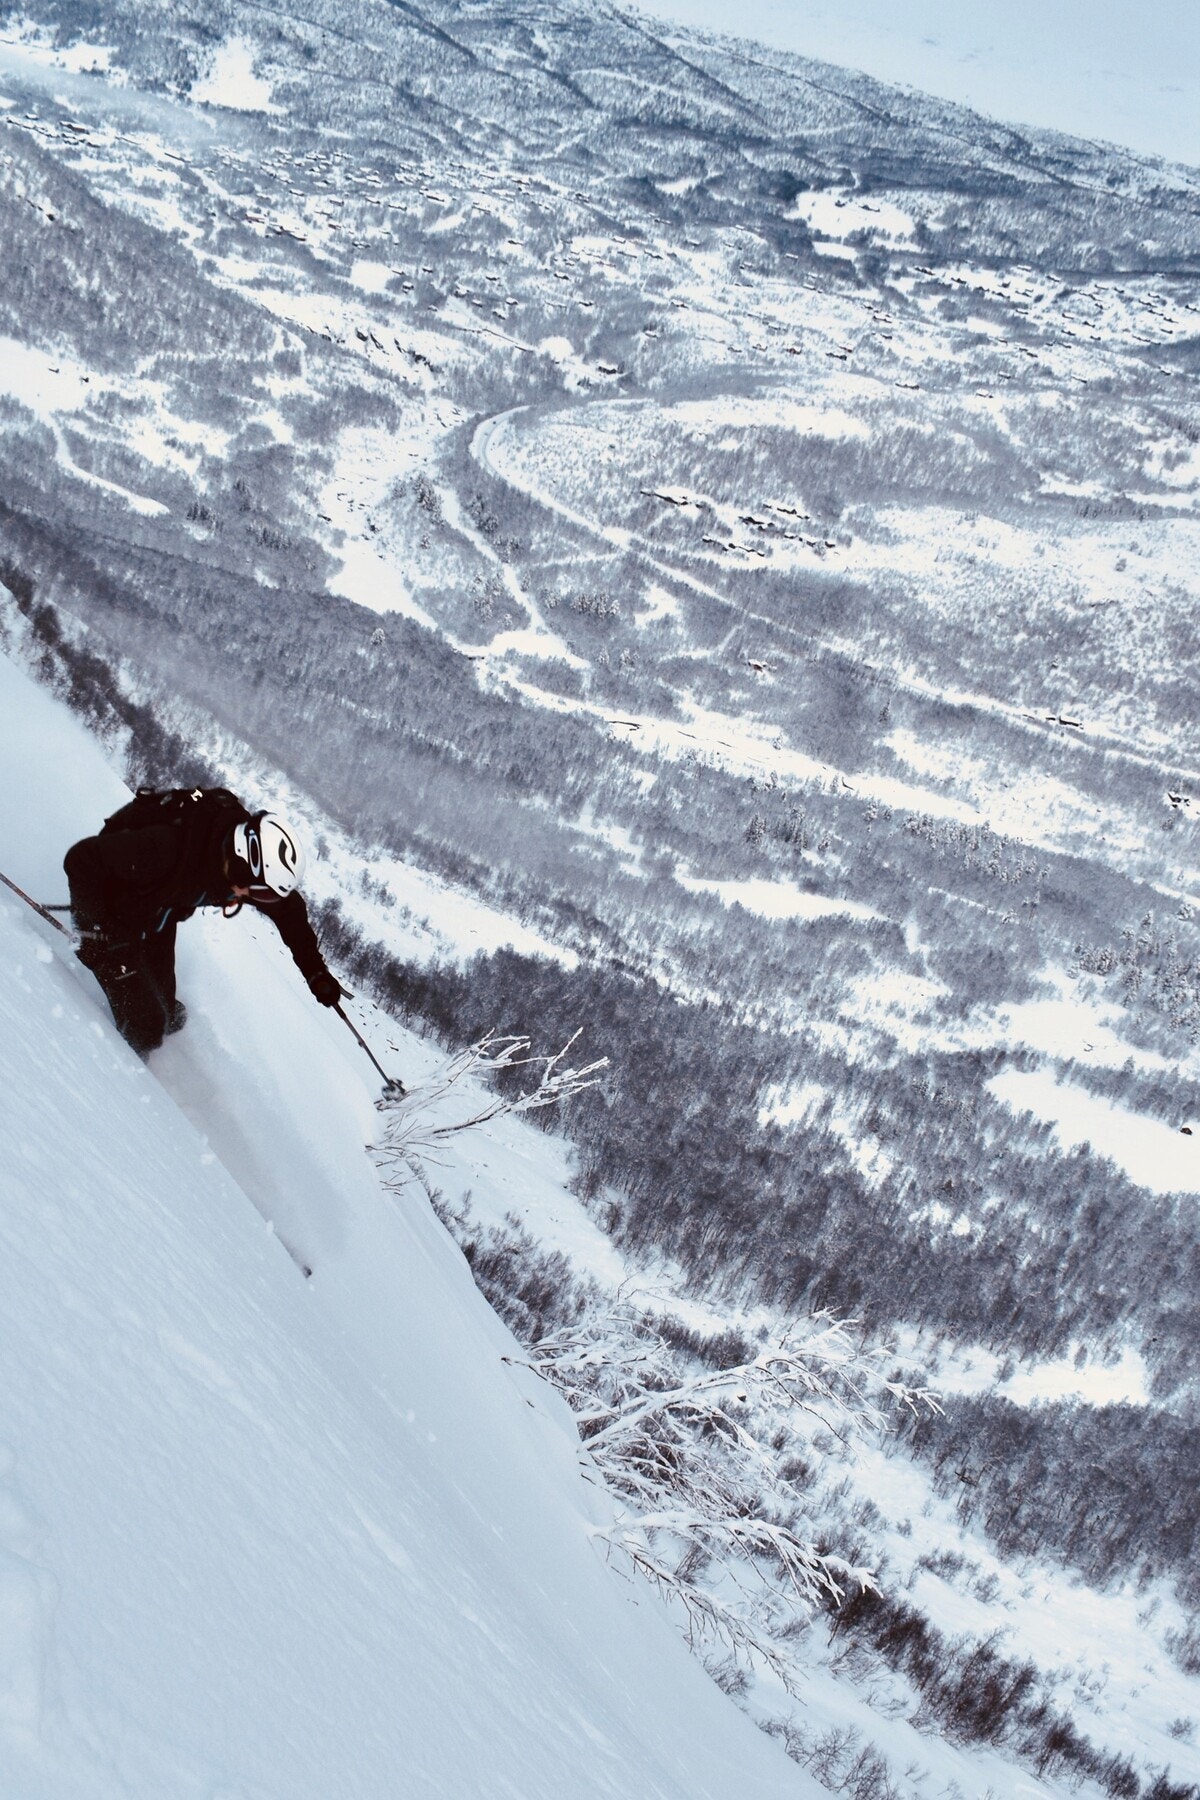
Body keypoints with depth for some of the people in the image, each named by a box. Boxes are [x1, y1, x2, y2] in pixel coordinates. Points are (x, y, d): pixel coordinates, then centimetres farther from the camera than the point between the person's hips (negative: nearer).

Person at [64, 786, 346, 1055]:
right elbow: (81, 859, -33)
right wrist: (96, 930, -33)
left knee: (166, 1014, 15)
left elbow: (288, 908, -2)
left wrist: (316, 973, 0)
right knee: (146, 1025, -10)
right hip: (109, 918, -6)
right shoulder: (166, 848, -42)